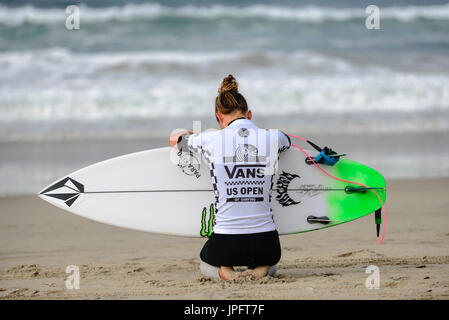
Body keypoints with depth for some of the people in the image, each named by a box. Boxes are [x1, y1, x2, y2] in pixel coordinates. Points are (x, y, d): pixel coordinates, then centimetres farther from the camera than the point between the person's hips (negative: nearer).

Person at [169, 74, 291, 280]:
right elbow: (287, 142, 28)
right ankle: (261, 270, 3)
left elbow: (174, 139, 18)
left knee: (206, 263, 36)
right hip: (265, 241, 1)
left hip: (225, 240, -1)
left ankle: (224, 272, 2)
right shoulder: (273, 138, -1)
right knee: (269, 264, 39)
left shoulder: (211, 141, -5)